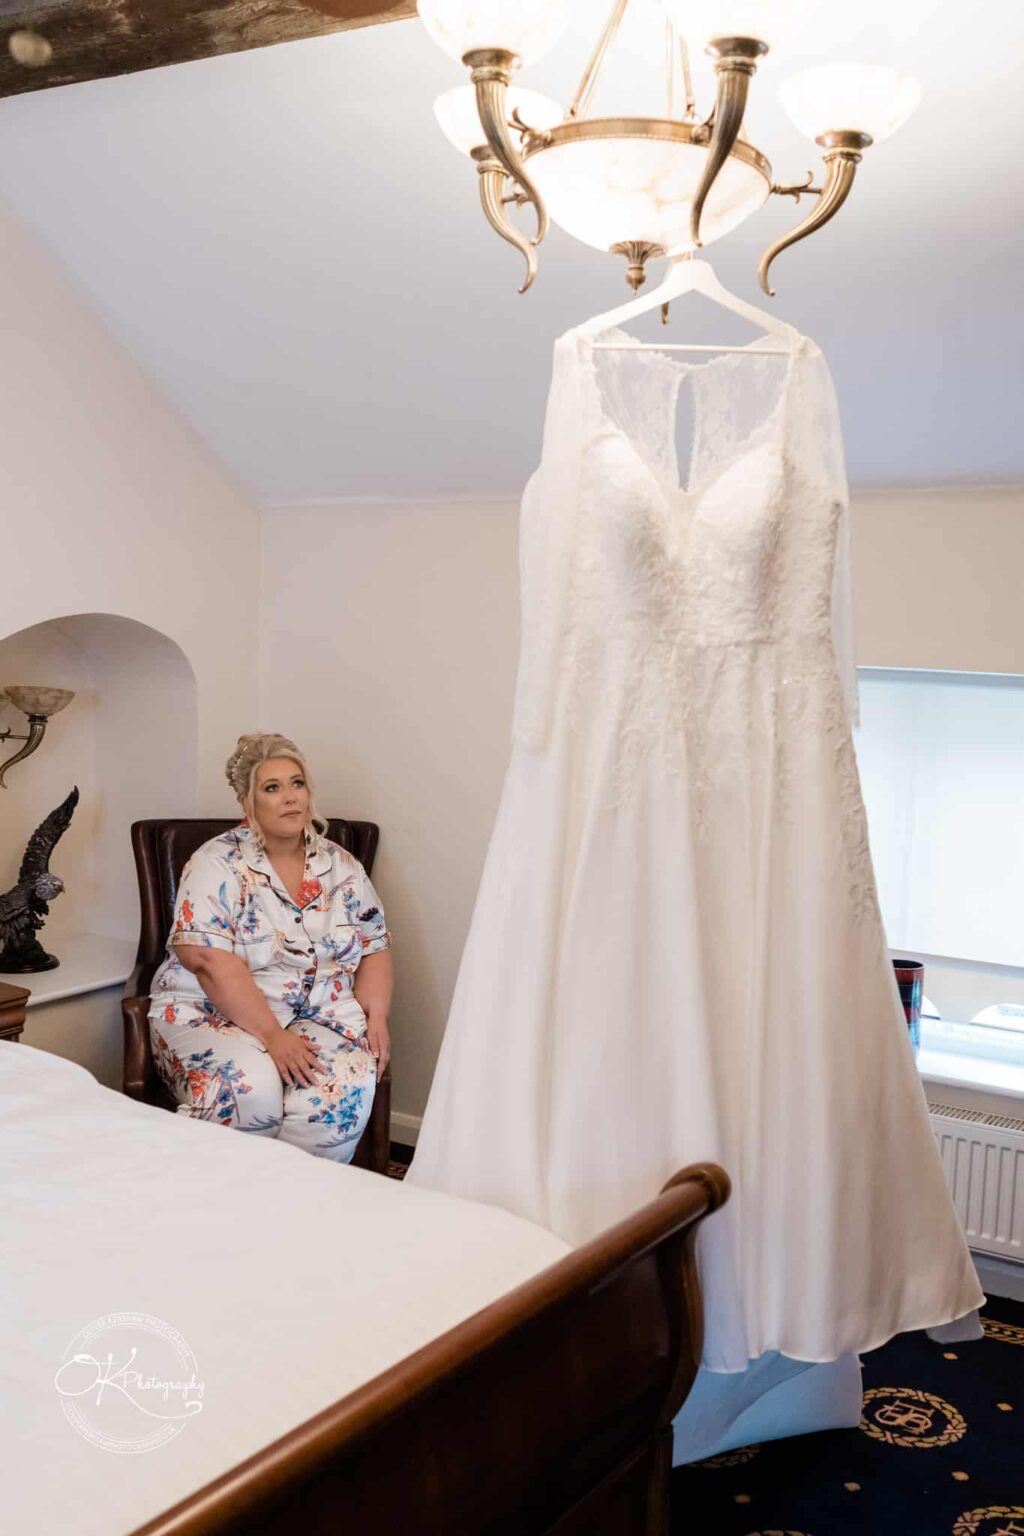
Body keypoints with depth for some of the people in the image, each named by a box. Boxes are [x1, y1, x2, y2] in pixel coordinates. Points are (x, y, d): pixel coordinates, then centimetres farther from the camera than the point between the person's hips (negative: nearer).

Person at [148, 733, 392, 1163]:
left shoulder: (342, 867, 10)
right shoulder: (217, 864, -5)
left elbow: (375, 949, 13)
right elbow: (211, 962, -16)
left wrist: (376, 1016, -5)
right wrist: (271, 1035, -24)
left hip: (320, 1014, 3)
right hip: (215, 1012, -3)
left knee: (341, 1093, -29)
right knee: (250, 1091, -35)